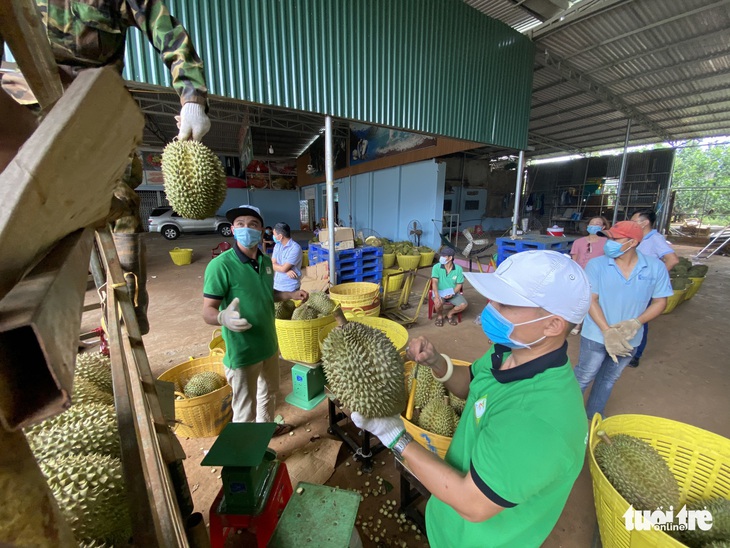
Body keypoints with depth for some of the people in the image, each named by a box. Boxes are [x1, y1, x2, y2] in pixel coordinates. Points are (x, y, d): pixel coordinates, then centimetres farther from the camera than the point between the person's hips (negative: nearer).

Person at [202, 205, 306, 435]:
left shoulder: (266, 261, 0)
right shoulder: (221, 265, -22)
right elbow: (207, 311, -21)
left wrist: (291, 294, 1)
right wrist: (223, 317, -42)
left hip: (269, 343, 7)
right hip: (242, 351, -7)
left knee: (269, 393, 28)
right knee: (245, 408, 10)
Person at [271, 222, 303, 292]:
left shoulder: (295, 248, -18)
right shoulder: (277, 246, 7)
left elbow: (283, 268, -19)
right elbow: (272, 265, 1)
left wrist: (275, 265, 0)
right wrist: (286, 271, -14)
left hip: (290, 288, -6)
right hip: (276, 286, 7)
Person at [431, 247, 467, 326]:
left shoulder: (458, 269, -8)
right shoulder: (436, 267, -13)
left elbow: (459, 284, -2)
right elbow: (434, 282, -21)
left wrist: (452, 293, -21)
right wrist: (436, 296, -36)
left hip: (453, 293, 2)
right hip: (440, 292, -2)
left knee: (463, 305, -21)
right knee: (438, 303, -33)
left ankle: (450, 314, 11)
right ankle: (439, 316, 4)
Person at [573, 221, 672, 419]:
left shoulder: (655, 267, -6)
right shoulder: (596, 265, -13)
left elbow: (660, 302, -1)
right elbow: (591, 300, -14)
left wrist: (636, 323, -17)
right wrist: (607, 331, -23)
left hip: (629, 339, 3)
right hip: (597, 335, -3)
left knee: (609, 379, 21)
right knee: (584, 377, 6)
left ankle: (594, 413, 42)